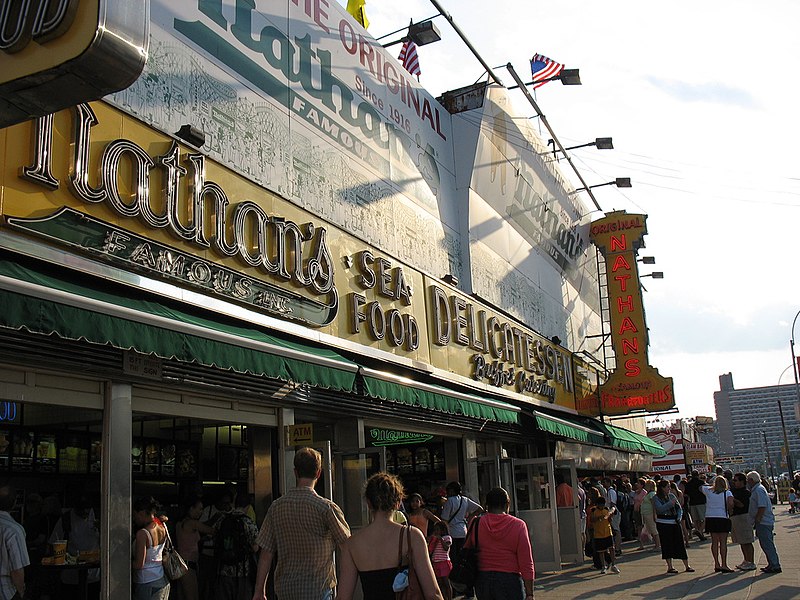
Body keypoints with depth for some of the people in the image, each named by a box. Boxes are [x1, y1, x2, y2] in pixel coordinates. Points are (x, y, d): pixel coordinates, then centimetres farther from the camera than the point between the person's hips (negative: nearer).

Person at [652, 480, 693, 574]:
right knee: (667, 544, -1)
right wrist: (671, 503, -20)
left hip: (674, 522, 4)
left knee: (680, 543, 4)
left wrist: (679, 517, 0)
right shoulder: (656, 498, -4)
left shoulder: (671, 496, 11)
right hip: (663, 524, -4)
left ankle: (687, 566, 10)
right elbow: (660, 509, -19)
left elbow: (679, 507, 15)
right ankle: (670, 567, 7)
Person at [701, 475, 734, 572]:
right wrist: (730, 512, -2)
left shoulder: (708, 491, 5)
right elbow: (730, 503, -19)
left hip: (710, 518, 4)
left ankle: (717, 564, 13)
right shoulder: (727, 493, -3)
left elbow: (700, 488, 23)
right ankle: (724, 565, -3)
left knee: (714, 542, 10)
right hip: (722, 518, -4)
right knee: (723, 542, -1)